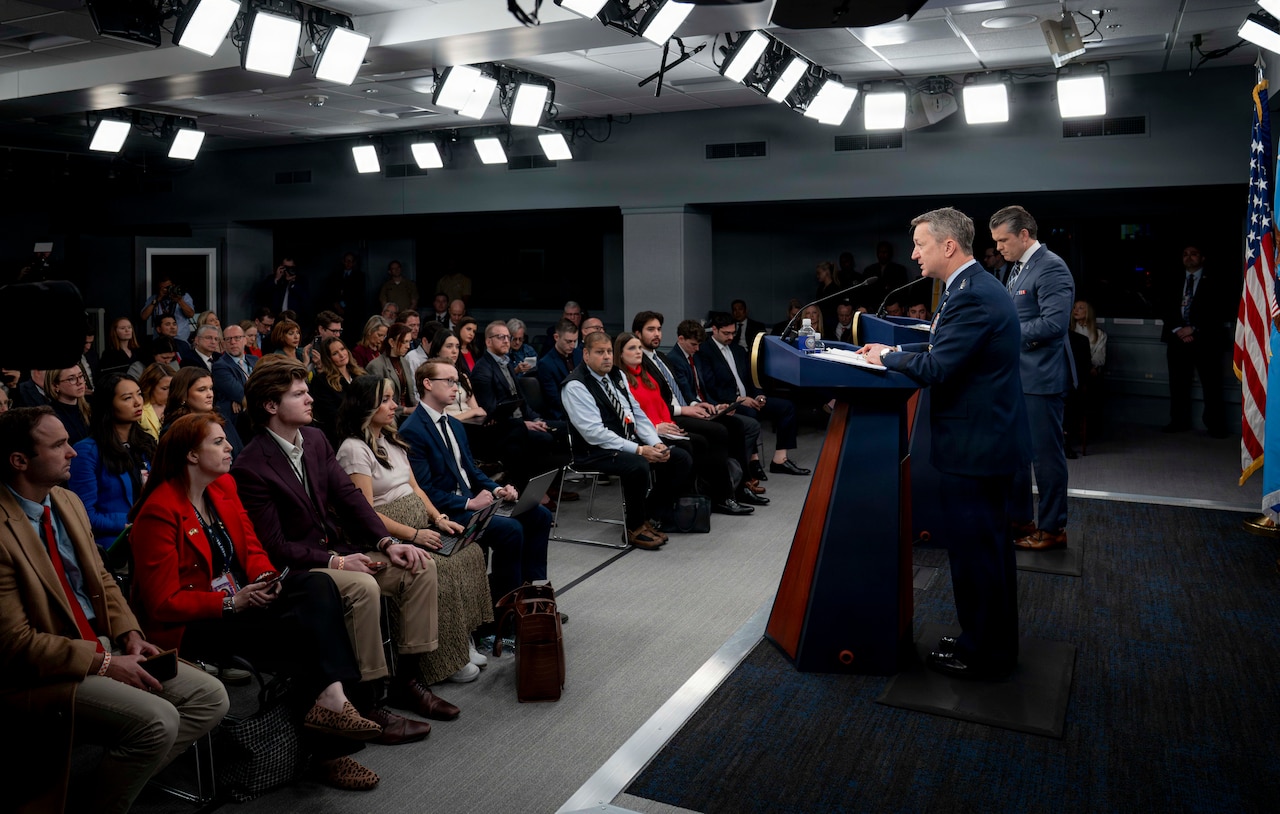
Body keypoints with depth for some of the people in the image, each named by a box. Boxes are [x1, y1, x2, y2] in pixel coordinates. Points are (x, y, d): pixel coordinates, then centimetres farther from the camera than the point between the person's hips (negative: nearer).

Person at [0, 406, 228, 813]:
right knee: (157, 720, -27)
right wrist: (104, 663, -18)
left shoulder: (68, 502, 7)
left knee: (210, 699, -3)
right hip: (41, 674, -8)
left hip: (102, 648, 8)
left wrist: (129, 635, 0)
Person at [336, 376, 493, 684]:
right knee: (442, 570, -27)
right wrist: (414, 535, -19)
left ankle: (463, 641, -3)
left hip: (421, 526, 9)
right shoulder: (354, 449, -12)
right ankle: (444, 662, -13)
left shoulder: (392, 439, 16)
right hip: (390, 538, -8)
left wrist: (438, 518, 1)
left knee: (471, 553, -11)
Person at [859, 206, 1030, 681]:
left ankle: (982, 655, 16)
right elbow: (946, 349, 16)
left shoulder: (972, 297, -22)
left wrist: (888, 357, -9)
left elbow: (935, 369, -25)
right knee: (991, 544, 20)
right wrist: (895, 351, 6)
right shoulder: (978, 288, 12)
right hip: (993, 438, 11)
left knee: (974, 549, 1)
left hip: (976, 445, -11)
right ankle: (995, 642, 35)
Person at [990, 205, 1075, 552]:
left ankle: (1053, 528, 14)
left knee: (1046, 454, 1)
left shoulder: (1051, 268, -16)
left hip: (1040, 377, -10)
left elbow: (1054, 323, -25)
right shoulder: (1017, 268, 13)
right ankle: (1020, 519, 30)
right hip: (1016, 376, 10)